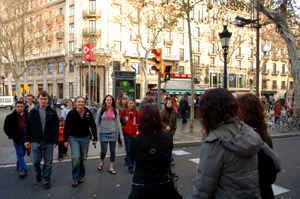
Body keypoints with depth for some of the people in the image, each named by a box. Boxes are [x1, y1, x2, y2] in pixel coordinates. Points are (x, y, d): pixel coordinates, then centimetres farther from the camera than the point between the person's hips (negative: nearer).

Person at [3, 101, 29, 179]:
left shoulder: (27, 115, 1)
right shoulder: (11, 117, -6)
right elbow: (6, 128, 1)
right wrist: (12, 136, -4)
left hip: (25, 137, 3)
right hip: (17, 138, -3)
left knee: (23, 153, 14)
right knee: (20, 154, -6)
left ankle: (19, 166, 35)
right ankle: (23, 170, -7)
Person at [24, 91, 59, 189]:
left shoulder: (52, 112, -1)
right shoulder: (33, 112, 2)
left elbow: (56, 127, 0)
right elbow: (28, 126, 6)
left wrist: (55, 141, -4)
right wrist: (27, 140, 1)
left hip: (49, 142, -1)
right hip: (36, 141, 1)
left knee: (48, 162, 6)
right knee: (35, 161, 4)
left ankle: (46, 180, 23)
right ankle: (38, 173, 36)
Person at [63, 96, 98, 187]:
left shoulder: (88, 113, 1)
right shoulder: (71, 113, -3)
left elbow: (93, 126, 6)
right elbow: (66, 128, 2)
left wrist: (95, 138, 4)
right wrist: (65, 140, 2)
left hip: (85, 138, 2)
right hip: (74, 138, -2)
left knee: (83, 158, 10)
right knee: (75, 157, -14)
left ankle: (81, 176, 29)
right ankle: (75, 178, 4)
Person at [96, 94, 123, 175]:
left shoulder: (115, 110, 0)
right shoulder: (100, 110, -4)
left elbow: (118, 122, 4)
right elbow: (97, 122, 2)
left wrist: (121, 134, 3)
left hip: (113, 132, 1)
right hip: (103, 133, -1)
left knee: (112, 151, 5)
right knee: (104, 150, 0)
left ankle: (111, 168, 20)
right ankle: (102, 162, 33)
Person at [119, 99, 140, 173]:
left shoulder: (137, 113, 3)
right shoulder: (123, 112, -3)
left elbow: (138, 122, 13)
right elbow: (119, 120, 8)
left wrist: (137, 129, 4)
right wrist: (122, 127, 1)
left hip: (134, 133, 3)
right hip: (126, 132, -3)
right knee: (128, 149, -4)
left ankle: (127, 159, 41)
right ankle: (130, 166, -1)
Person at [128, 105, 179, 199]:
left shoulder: (135, 140, -21)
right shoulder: (168, 136, -13)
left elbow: (132, 159, -1)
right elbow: (168, 156, 4)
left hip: (142, 186, -2)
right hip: (164, 184, 3)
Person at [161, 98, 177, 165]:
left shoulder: (173, 112, 8)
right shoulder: (163, 111, -8)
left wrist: (174, 129, 10)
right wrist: (166, 126, -17)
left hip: (171, 131, 5)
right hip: (165, 131, -5)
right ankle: (171, 160, -3)